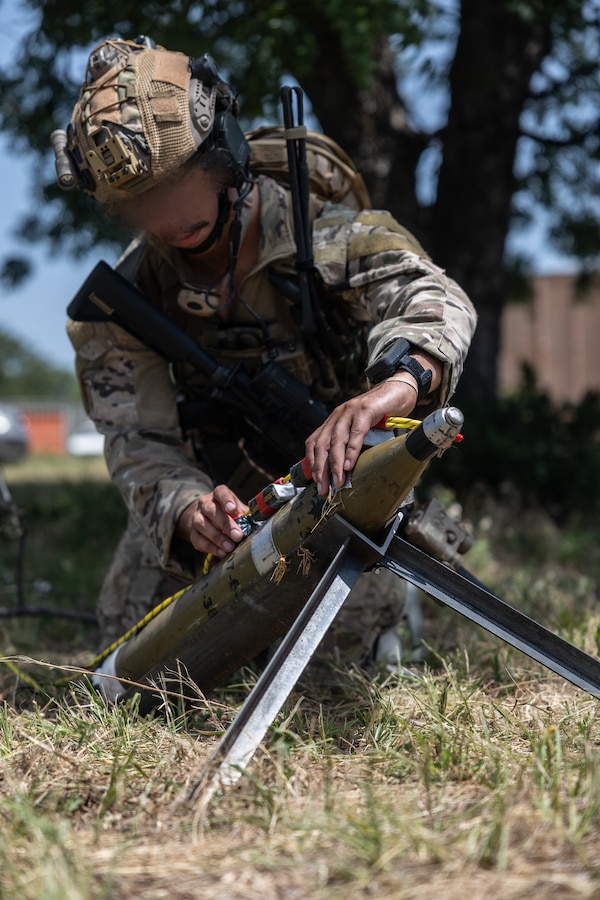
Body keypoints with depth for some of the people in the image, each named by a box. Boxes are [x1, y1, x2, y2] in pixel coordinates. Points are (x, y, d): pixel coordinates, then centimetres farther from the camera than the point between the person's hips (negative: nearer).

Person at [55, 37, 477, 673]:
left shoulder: (321, 232, -26)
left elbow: (430, 296, -43)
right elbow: (137, 437, -23)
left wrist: (397, 383, -68)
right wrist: (187, 508, -47)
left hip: (335, 469, -2)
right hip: (215, 484, 2)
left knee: (359, 624, -20)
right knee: (132, 636, -2)